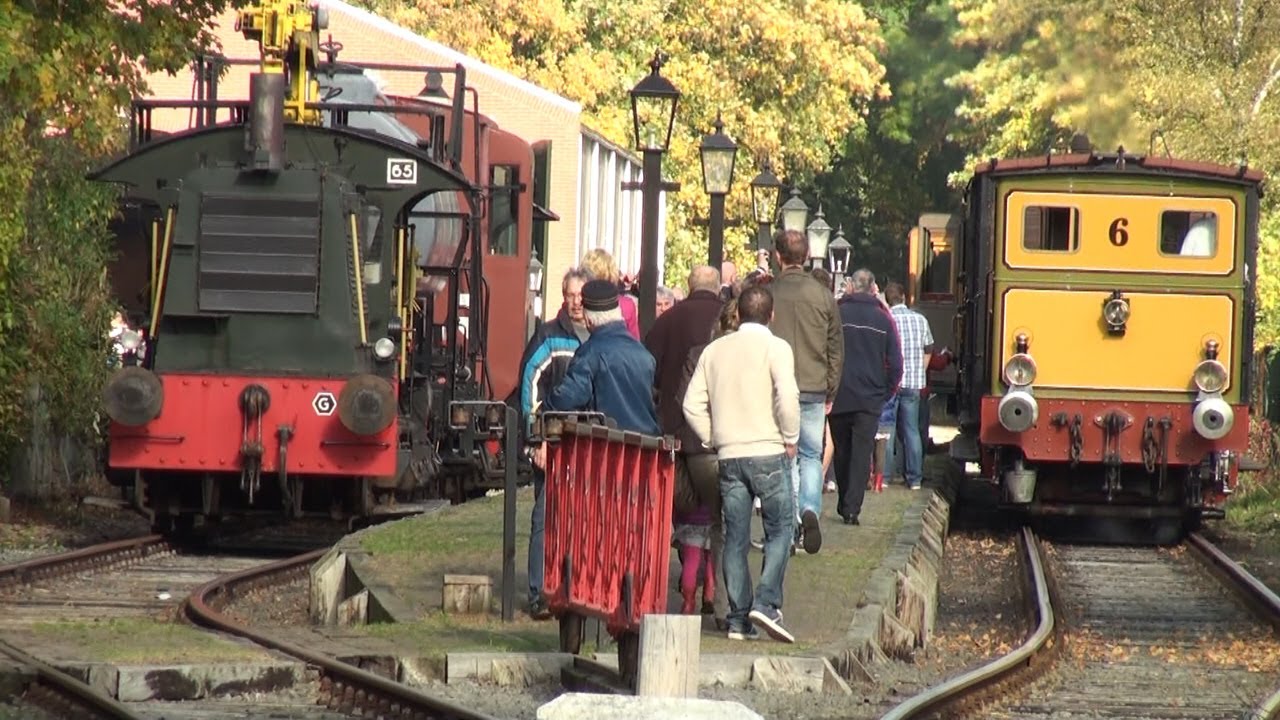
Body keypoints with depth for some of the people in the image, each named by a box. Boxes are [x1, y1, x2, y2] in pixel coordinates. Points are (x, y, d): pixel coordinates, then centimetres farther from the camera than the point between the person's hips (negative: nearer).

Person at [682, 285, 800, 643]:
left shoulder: (714, 350, 10)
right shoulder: (775, 348, -5)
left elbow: (693, 405, 7)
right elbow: (787, 397, -17)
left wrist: (713, 439, 14)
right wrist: (790, 438, -4)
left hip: (729, 456, 4)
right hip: (768, 452, -4)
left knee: (735, 537, 7)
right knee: (780, 528, 4)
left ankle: (739, 619, 6)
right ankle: (766, 603, -13)